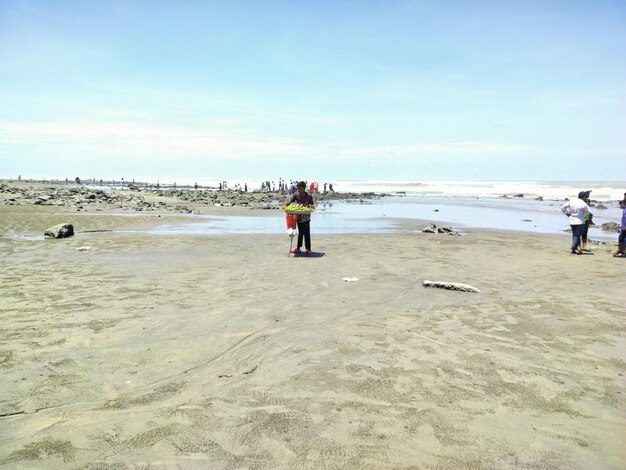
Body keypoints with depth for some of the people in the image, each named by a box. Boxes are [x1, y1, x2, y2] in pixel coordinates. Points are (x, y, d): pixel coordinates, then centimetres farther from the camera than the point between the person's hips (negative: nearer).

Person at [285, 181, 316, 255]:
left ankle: (308, 249, 5)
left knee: (306, 234, -3)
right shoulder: (296, 195, 0)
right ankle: (298, 248, 23)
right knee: (300, 233, 14)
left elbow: (314, 206, 1)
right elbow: (289, 200, -11)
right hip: (299, 217, 3)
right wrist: (286, 204, -32)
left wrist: (310, 205, -20)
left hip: (306, 218, -3)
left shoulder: (309, 196, -3)